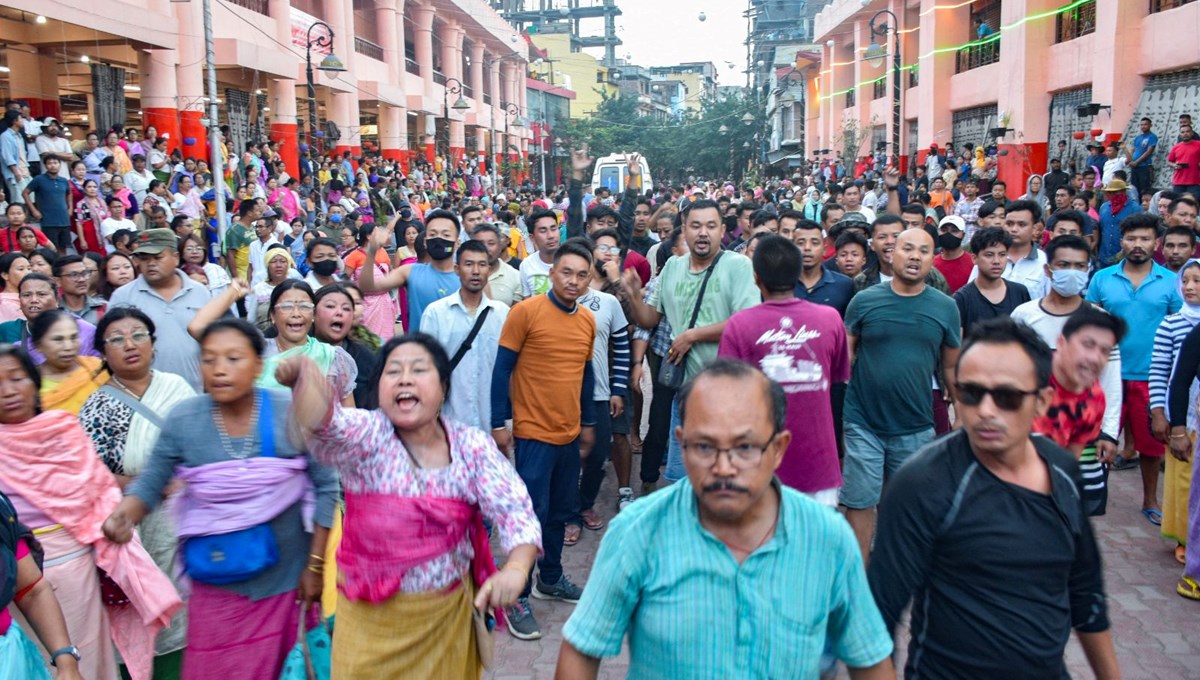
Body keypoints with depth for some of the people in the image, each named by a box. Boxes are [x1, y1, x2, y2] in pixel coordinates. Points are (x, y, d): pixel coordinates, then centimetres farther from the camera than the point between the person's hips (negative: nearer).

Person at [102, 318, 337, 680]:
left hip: (283, 580, -1)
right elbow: (149, 485, -1)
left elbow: (326, 487, -7)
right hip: (216, 585, 1)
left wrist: (315, 564, -6)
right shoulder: (183, 419, -8)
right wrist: (122, 516, -23)